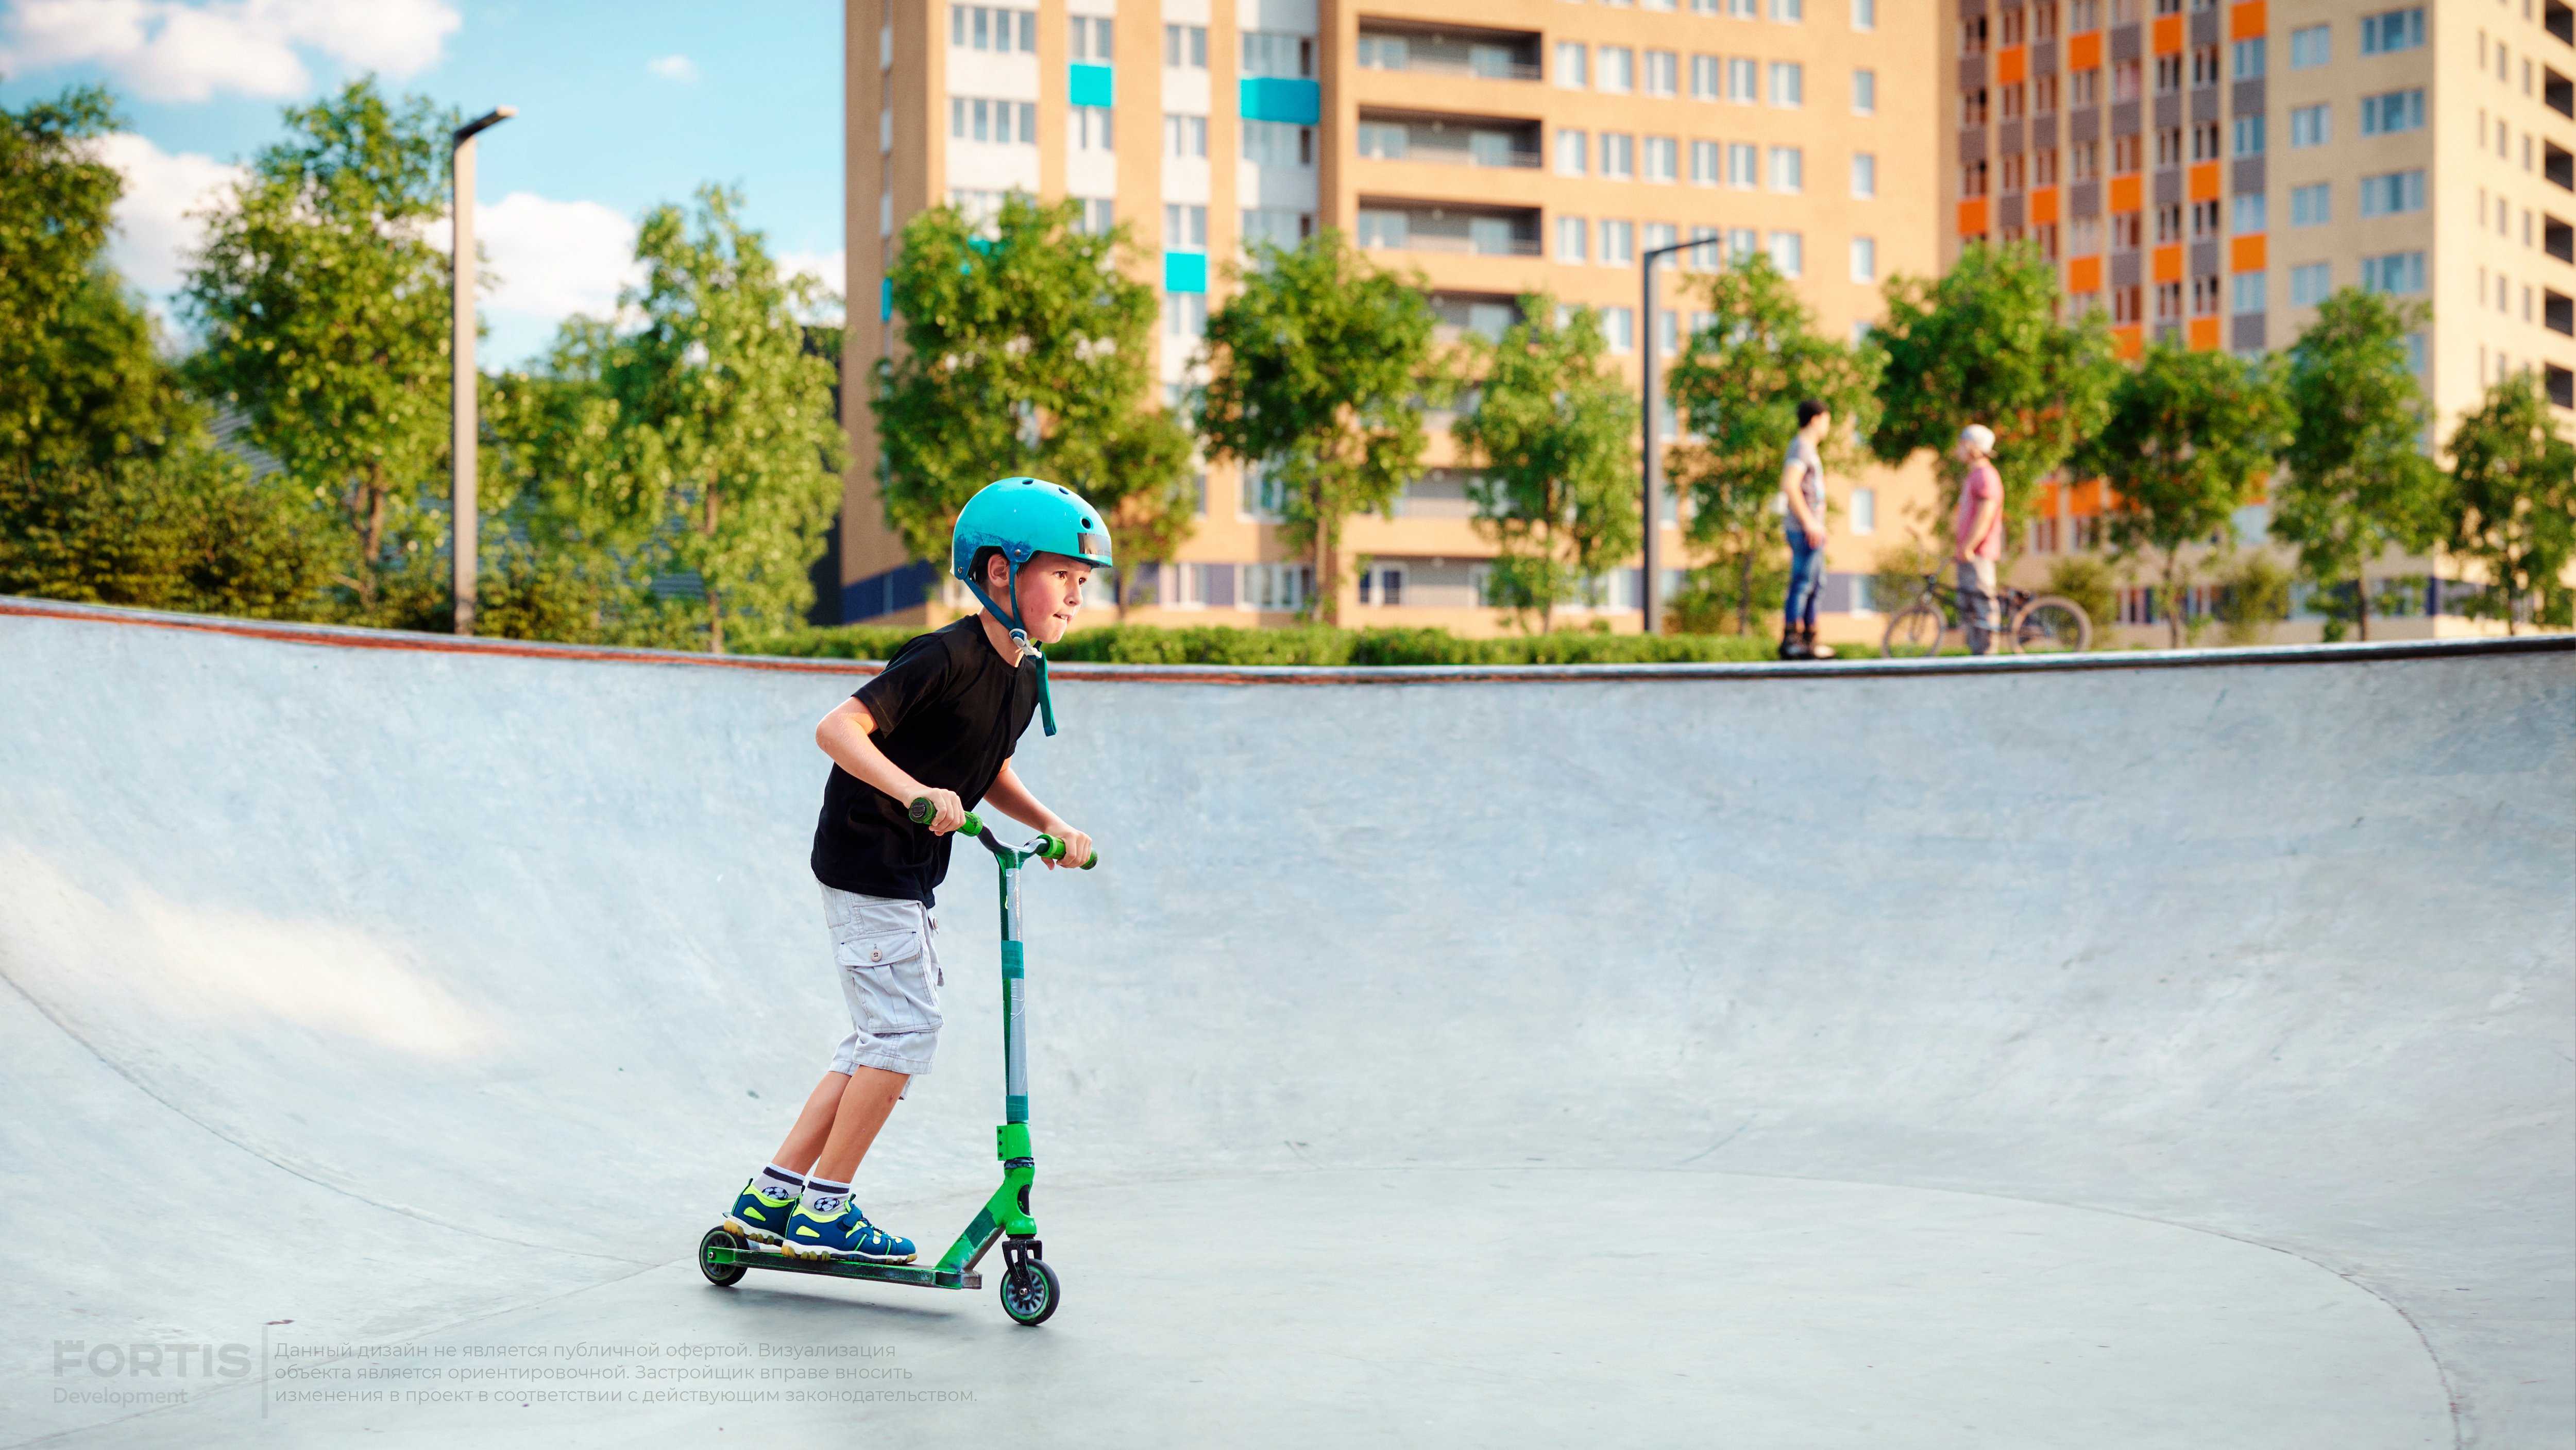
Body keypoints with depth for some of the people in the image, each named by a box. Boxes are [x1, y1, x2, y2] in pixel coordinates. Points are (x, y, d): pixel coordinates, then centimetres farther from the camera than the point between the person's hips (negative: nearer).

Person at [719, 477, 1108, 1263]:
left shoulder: (1026, 675, 6)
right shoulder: (946, 658, -22)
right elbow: (837, 730, -28)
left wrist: (1052, 826, 5)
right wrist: (918, 794, -39)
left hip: (910, 877, 10)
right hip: (866, 864, -10)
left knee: (883, 1038, 11)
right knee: (907, 1030, -10)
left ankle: (769, 1197, 19)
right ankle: (824, 1212, 1)